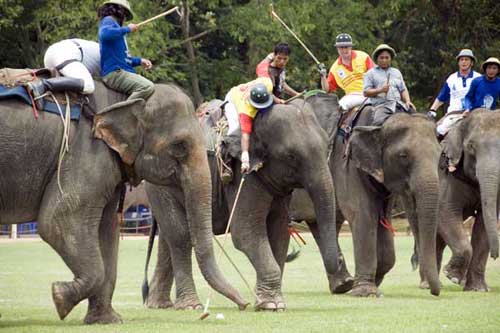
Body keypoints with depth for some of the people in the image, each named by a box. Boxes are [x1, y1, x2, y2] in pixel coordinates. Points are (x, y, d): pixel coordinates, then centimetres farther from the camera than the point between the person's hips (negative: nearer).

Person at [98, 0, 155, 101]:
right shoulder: (108, 21, 1)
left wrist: (139, 61, 18)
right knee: (148, 87, -26)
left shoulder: (114, 24, 27)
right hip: (114, 73, -10)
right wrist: (127, 29, -13)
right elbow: (105, 34, -26)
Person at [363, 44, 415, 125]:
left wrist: (408, 101, 3)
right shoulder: (370, 73, 15)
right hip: (381, 105, -4)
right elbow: (366, 92, 5)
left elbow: (403, 90, 23)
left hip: (398, 104, 4)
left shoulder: (397, 72, 27)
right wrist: (381, 90, -10)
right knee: (379, 122, -36)